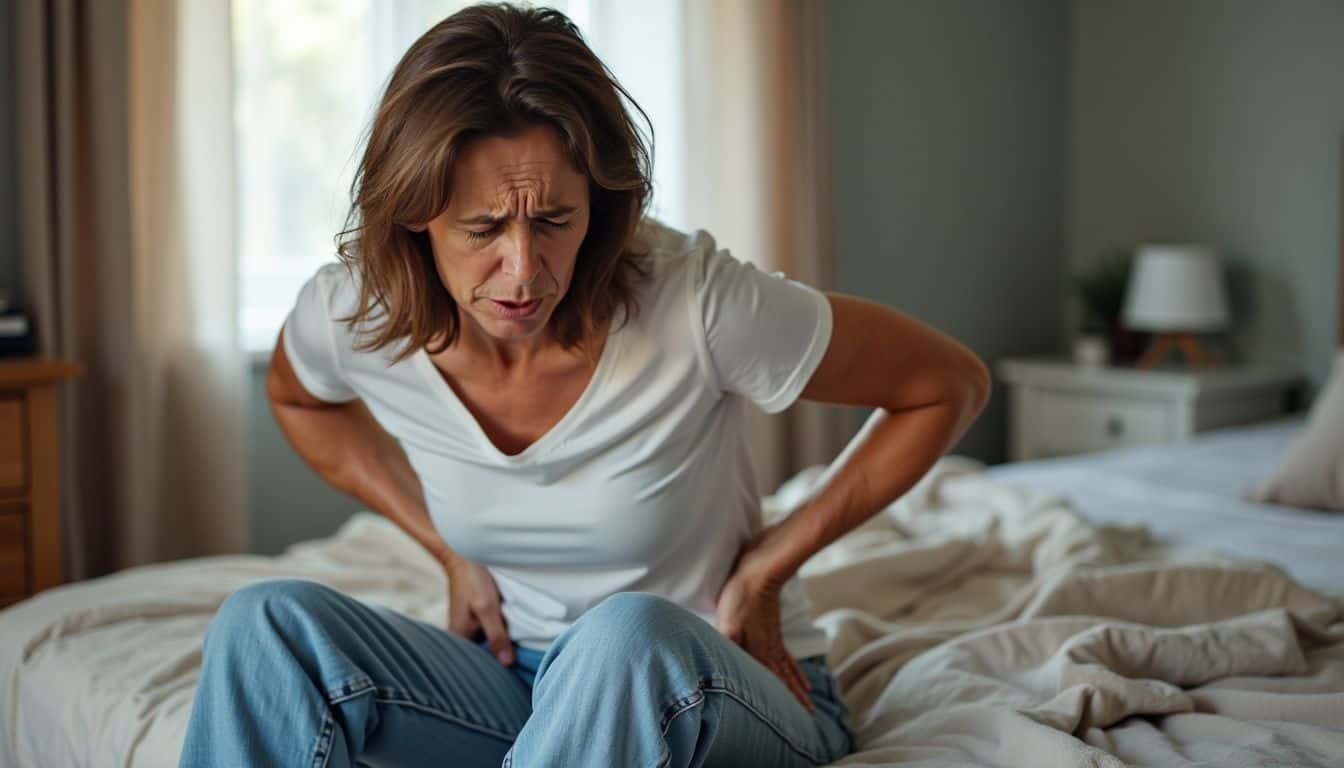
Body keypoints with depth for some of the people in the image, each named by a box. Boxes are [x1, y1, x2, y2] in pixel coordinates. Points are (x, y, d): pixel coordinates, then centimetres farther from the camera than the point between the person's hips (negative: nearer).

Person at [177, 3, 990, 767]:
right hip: (519, 684, 4)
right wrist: (451, 550, 3)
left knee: (629, 630, -38)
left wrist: (767, 564, -11)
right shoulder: (348, 313, -14)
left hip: (735, 692, -3)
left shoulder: (694, 300, -25)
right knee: (268, 622, -20)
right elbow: (298, 396, 14)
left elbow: (951, 385, -11)